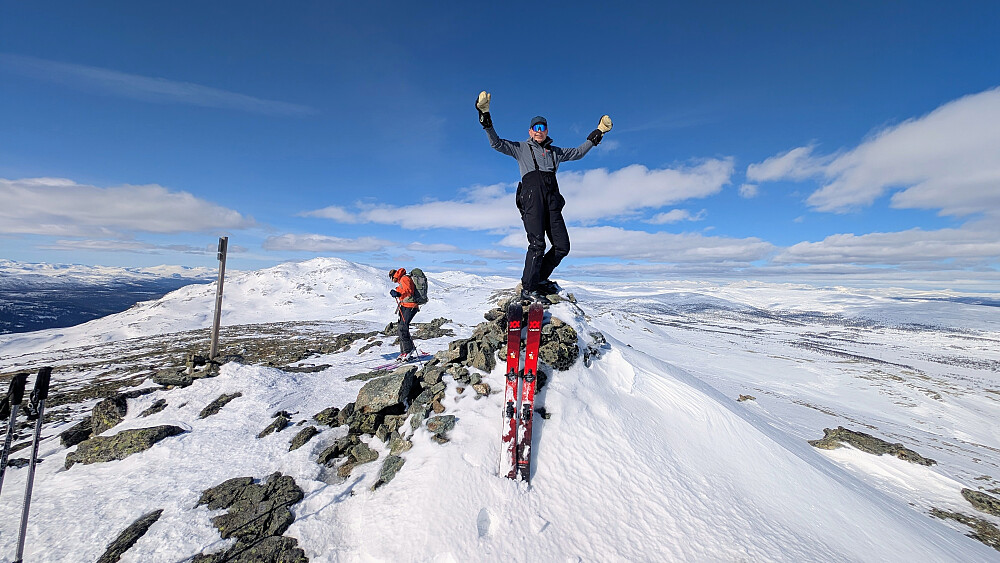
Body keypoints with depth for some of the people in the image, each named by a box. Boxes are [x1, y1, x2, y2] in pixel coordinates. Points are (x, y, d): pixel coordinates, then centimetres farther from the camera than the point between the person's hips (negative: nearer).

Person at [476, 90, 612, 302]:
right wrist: (486, 118, -2)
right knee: (537, 243, -20)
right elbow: (496, 143, 9)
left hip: (552, 199, 5)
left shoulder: (555, 151, 31)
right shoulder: (521, 148, 19)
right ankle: (528, 288, -14)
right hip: (532, 195, -5)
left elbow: (577, 152, 41)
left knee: (562, 246, -6)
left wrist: (596, 134, 40)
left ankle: (540, 278, 10)